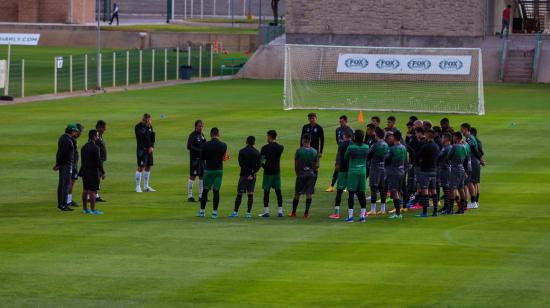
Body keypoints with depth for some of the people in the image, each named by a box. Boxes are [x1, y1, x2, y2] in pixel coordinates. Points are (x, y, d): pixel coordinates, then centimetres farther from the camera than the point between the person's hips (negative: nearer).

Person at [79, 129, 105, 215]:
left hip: (85, 171, 8)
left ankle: (85, 208, 18)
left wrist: (83, 169, 17)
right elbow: (98, 161, -17)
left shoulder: (84, 147, 8)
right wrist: (102, 172, -10)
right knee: (93, 191, -5)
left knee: (85, 190, 12)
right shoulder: (95, 148, -16)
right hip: (93, 172, -8)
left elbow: (83, 160, 12)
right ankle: (93, 209, -3)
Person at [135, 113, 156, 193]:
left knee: (148, 167, 9)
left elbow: (152, 137, 13)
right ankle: (138, 187, -2)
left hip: (149, 149, 6)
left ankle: (146, 186, 18)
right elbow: (143, 134, -25)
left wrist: (152, 147, -1)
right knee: (141, 167, -8)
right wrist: (147, 126, -18)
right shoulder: (138, 127, -9)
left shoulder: (150, 126, 10)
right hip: (141, 149, -6)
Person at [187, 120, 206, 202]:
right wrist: (199, 151, -23)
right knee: (193, 176, -5)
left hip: (202, 158, 8)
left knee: (202, 176, 9)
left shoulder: (202, 135, 14)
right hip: (194, 158, -8)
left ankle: (201, 196, 16)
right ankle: (189, 196, 0)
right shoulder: (192, 135, -10)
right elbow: (189, 146, -19)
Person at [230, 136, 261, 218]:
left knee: (239, 194, 2)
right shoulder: (257, 152, 5)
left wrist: (249, 171, -10)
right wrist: (252, 173, -10)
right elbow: (259, 164, -4)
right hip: (253, 176, 2)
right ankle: (249, 212, 1)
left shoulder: (242, 151, -3)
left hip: (244, 175, -2)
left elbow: (241, 163, -12)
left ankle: (235, 212, 1)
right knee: (250, 194, 4)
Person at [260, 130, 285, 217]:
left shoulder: (265, 148, -9)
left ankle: (266, 211, 0)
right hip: (277, 171, 4)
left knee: (266, 191, 1)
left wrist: (264, 166, 7)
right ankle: (280, 211, 6)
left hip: (268, 172, -4)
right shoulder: (280, 147, 2)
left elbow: (260, 159, -8)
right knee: (278, 191, 7)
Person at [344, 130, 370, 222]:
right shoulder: (366, 147, -1)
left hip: (352, 172, -3)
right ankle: (363, 215, 10)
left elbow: (345, 157, 4)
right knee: (361, 193, 9)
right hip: (363, 172, 3)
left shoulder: (351, 147, -11)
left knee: (351, 193, -2)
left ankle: (350, 216, -6)